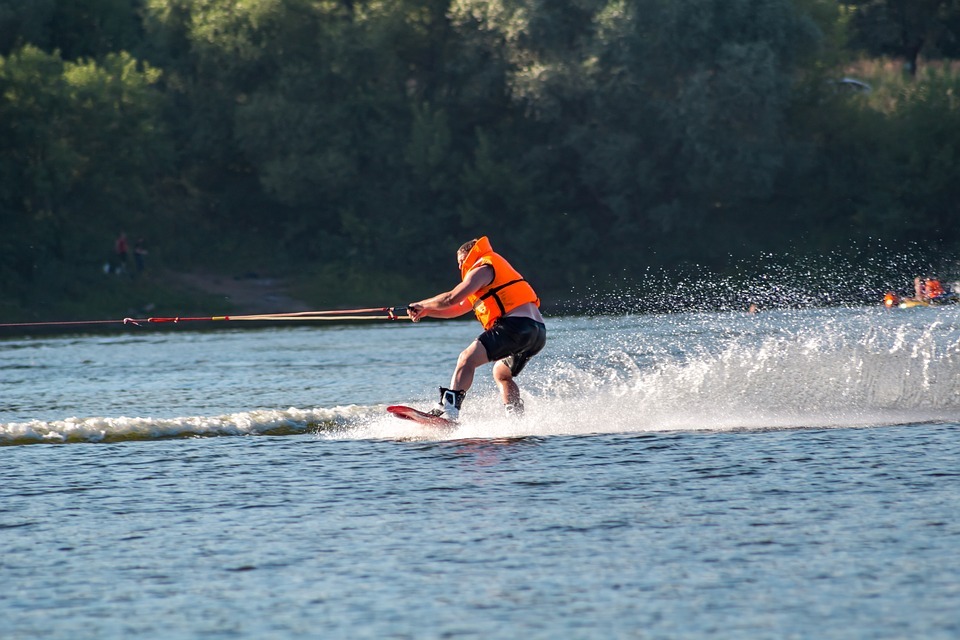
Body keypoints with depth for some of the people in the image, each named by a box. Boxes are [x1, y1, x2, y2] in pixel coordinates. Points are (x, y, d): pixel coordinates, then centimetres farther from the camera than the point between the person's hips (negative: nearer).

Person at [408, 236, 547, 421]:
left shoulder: (482, 270, 4)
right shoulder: (494, 275, 35)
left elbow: (452, 298, -6)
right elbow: (459, 308, 37)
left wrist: (421, 305, 8)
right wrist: (426, 312, 29)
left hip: (516, 324, -10)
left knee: (467, 359, -18)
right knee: (502, 373, 30)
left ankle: (448, 410, -33)